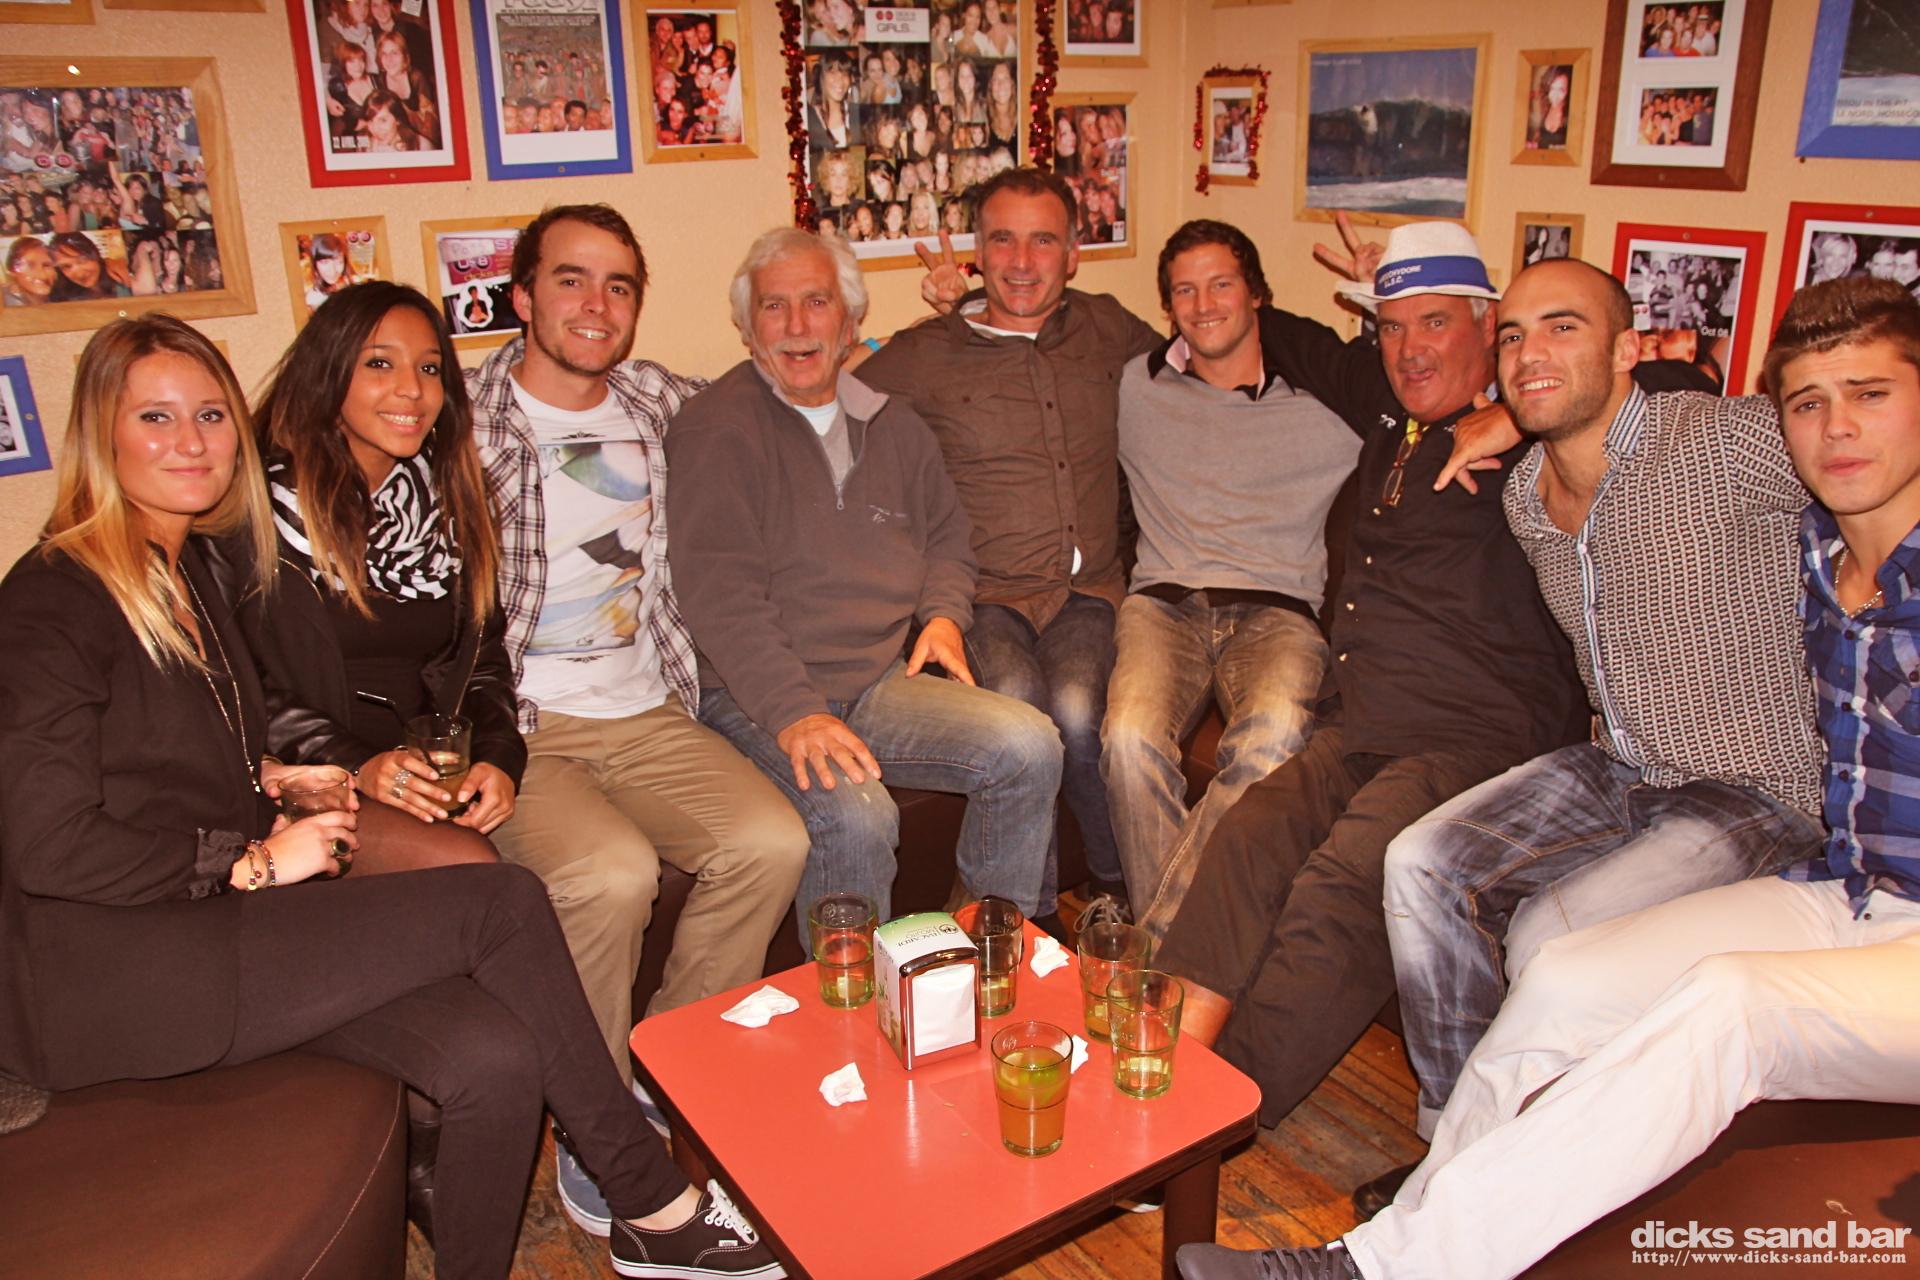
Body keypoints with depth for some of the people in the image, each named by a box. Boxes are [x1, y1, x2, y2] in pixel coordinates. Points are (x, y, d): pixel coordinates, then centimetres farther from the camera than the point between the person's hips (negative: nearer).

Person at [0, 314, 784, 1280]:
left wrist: (262, 778, 8)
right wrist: (255, 859, -10)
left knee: (495, 1058, -21)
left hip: (217, 920, 8)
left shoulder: (186, 570, 18)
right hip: (108, 973, -8)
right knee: (502, 904, -20)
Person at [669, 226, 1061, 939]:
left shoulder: (891, 423, 16)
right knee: (855, 815, -32)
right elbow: (718, 593, -14)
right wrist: (792, 713, -24)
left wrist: (943, 613, 7)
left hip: (885, 680, 6)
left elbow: (946, 536, 29)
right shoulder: (715, 429, -4)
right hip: (756, 698, -5)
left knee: (1029, 746, -15)